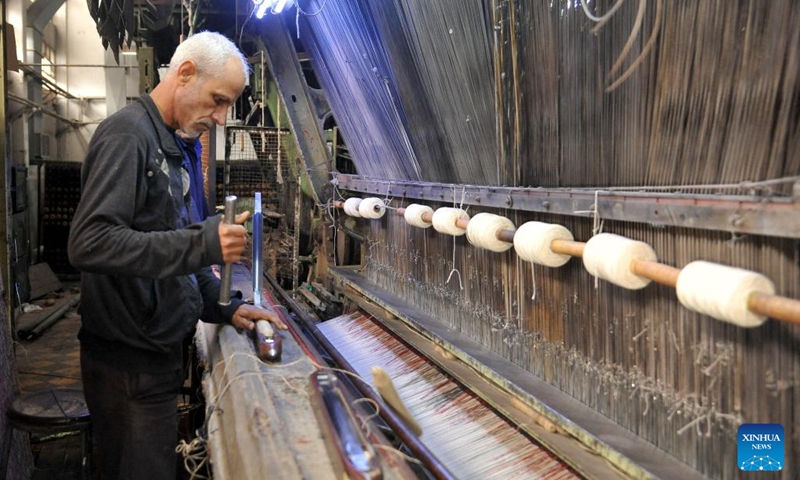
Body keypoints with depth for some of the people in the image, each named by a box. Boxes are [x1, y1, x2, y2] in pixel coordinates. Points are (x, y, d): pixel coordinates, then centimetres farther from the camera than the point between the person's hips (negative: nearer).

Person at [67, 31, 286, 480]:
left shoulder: (182, 146, 13)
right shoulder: (128, 135, -15)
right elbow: (90, 242, -26)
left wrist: (227, 307, 7)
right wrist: (203, 243, -30)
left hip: (162, 348, 8)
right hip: (128, 362, -8)